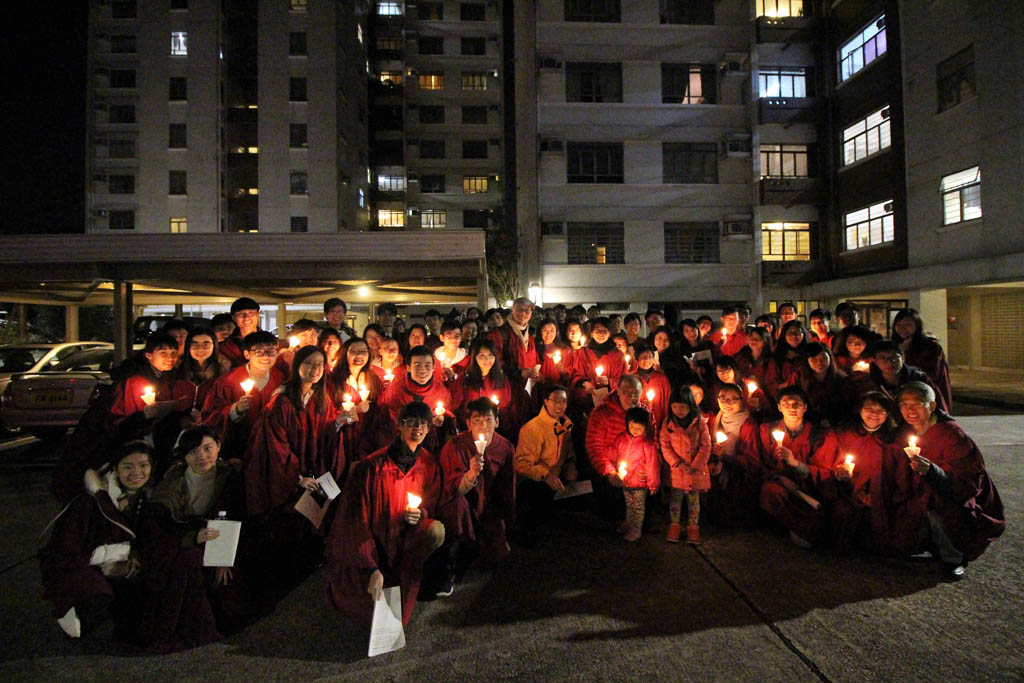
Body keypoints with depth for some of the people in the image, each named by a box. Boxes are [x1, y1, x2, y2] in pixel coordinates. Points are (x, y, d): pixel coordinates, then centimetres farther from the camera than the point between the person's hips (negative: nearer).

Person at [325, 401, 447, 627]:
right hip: (367, 548, -4)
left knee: (436, 530, -25)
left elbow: (434, 504, 8)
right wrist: (372, 570, -24)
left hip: (402, 540, 4)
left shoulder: (429, 464, -8)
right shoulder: (372, 466, -23)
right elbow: (357, 522, -21)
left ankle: (402, 575, 3)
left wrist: (420, 514, -17)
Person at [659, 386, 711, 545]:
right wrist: (678, 463, -14)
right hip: (676, 470, 1)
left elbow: (705, 447, -7)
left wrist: (695, 466, -13)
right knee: (675, 499, 11)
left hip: (695, 470, -1)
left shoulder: (699, 423, -10)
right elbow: (665, 446, -5)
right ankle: (674, 526, 28)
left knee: (694, 500, 12)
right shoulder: (668, 424, -7)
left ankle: (693, 528, 28)